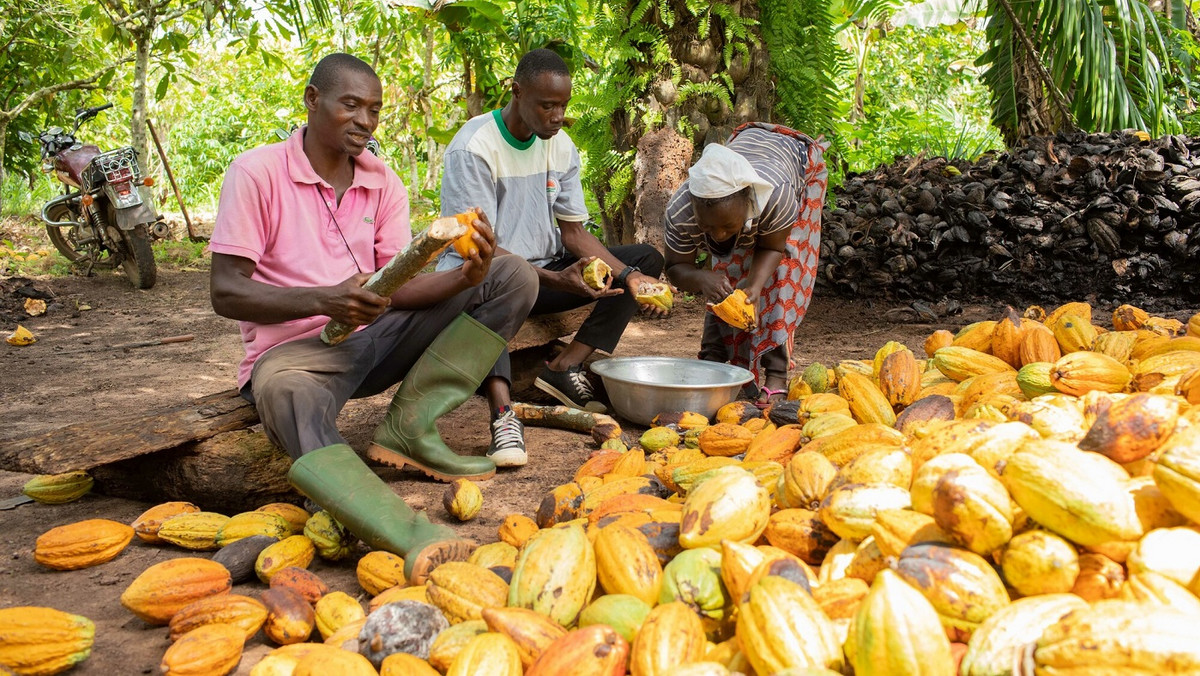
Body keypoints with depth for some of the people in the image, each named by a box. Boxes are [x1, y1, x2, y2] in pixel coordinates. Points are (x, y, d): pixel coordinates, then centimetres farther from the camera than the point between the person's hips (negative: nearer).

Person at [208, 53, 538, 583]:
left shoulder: (384, 183, 8)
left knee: (512, 276, -9)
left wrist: (465, 277, -22)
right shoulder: (257, 173, -6)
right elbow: (226, 293, -12)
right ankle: (415, 538, -63)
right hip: (292, 349, -5)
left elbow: (397, 287, -1)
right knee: (289, 397, -43)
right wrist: (325, 300, -28)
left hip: (374, 340, 5)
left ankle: (409, 428, -19)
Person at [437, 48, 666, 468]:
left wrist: (630, 276, -13)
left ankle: (566, 367, -17)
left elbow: (574, 231, 3)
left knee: (647, 259, -3)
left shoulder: (561, 146, 3)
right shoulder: (473, 148, -17)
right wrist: (556, 279, -36)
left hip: (546, 269, 7)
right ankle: (502, 409, -50)